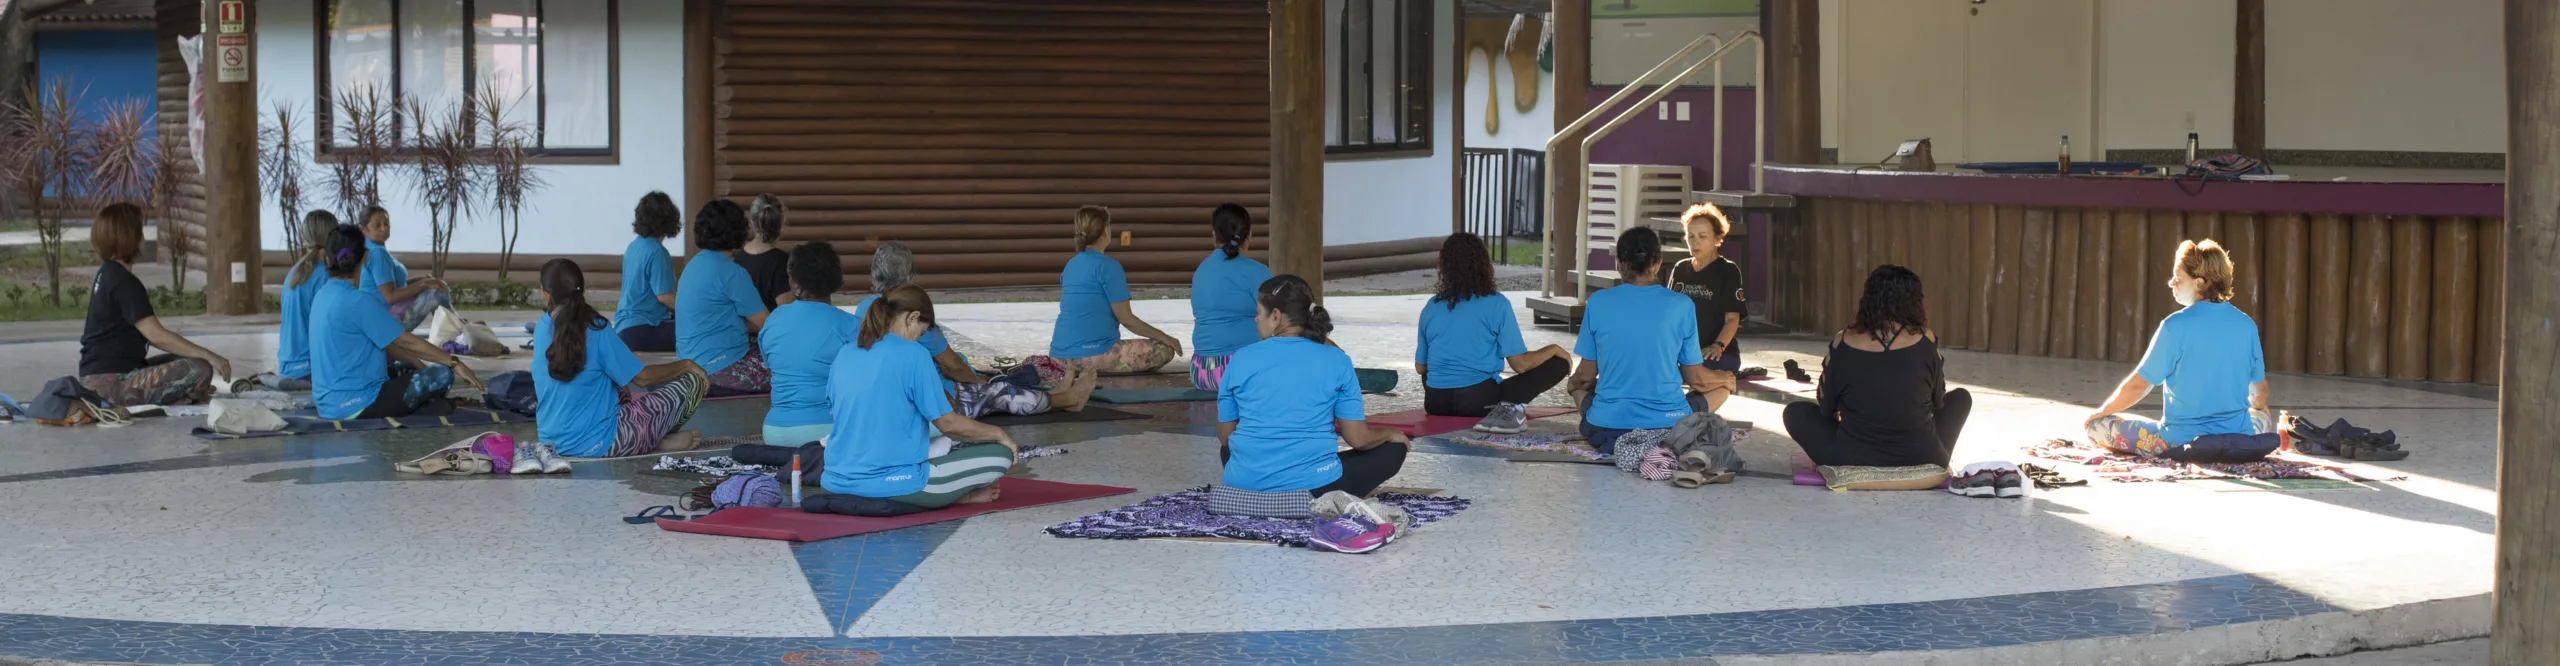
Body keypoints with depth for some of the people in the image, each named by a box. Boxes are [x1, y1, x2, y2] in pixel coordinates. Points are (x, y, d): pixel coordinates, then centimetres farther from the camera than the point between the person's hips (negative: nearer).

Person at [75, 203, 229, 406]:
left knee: (186, 360, 23)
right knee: (200, 370, -22)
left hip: (99, 377, 10)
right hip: (110, 382, -10)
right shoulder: (124, 282, -16)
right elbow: (156, 335, -22)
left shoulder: (107, 273, 15)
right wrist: (208, 355, -21)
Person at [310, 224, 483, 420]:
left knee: (409, 368, 26)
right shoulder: (358, 301, -18)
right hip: (355, 407, -10)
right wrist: (455, 363, -5)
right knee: (442, 374, -9)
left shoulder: (323, 297, 10)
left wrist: (422, 366, 17)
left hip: (328, 403, 10)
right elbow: (407, 342, -13)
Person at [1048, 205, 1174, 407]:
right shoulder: (1108, 267, -10)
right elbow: (1126, 319, -9)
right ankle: (1091, 376, -9)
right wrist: (1164, 337, 2)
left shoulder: (1071, 265, 14)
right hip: (1092, 352, -8)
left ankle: (1071, 376, 8)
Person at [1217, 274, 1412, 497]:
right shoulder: (1335, 360, -1)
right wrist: (1391, 434, 23)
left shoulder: (1241, 359, 2)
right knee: (1393, 449, 17)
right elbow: (1358, 438, 1)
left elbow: (1224, 436, 12)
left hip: (1245, 486, 2)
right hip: (1312, 486, -2)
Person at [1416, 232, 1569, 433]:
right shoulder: (1496, 304, -6)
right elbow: (1520, 364, -6)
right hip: (1479, 401, -5)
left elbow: (1420, 367, 15)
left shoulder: (1431, 306, 6)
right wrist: (1554, 349, 12)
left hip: (1436, 403, 5)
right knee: (1558, 363, 1)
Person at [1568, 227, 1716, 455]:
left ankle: (1617, 441, 6)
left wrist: (1577, 381, 29)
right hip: (1668, 422, 0)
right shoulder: (1681, 305, -4)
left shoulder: (1598, 302, -3)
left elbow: (1587, 374, 4)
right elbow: (1695, 378, 3)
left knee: (1577, 385, 33)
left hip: (1607, 424, 0)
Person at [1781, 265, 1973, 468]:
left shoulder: (1843, 343, -7)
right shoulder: (1925, 342, -7)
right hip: (1922, 462, 1)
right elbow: (1938, 402, 11)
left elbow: (1826, 408, 7)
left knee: (1796, 413, 24)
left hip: (1852, 463, 0)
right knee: (1961, 398, 28)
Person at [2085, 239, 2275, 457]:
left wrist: (2101, 412, 8)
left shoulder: (2176, 326, -15)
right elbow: (2260, 390, 12)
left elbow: (2138, 385, -8)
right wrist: (2256, 408, 35)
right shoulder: (2246, 325, -1)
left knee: (2096, 425, 5)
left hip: (2181, 442, -5)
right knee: (2265, 417, 39)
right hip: (2238, 438, 5)